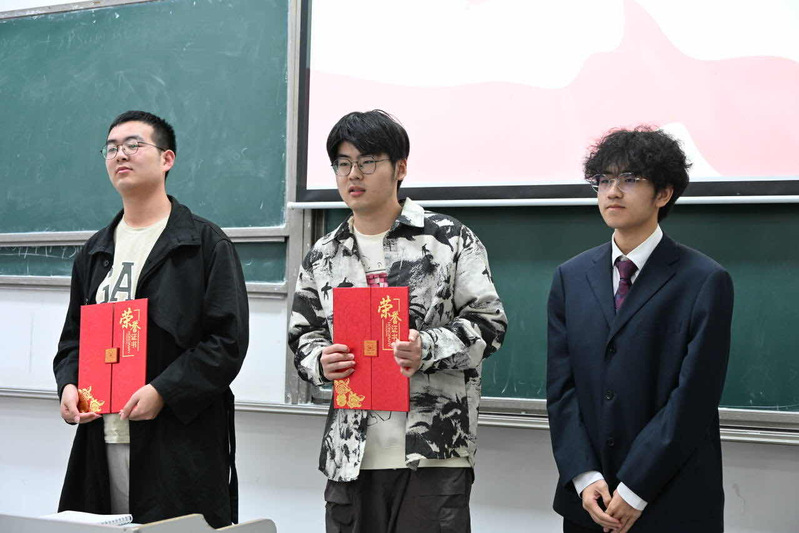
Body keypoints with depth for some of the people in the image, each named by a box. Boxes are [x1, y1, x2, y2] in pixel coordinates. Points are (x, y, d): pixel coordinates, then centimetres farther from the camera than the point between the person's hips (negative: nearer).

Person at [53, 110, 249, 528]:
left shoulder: (207, 243, -1)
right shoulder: (94, 252, 19)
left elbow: (229, 340, -8)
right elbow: (73, 338, 22)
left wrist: (164, 391, -18)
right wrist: (68, 385, 1)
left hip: (181, 442, -5)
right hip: (101, 439, 5)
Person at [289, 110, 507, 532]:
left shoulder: (449, 240, 1)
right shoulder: (322, 258, 14)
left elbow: (490, 323, -2)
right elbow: (302, 337, 17)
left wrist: (428, 348, -18)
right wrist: (320, 362, -6)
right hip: (351, 454, 4)